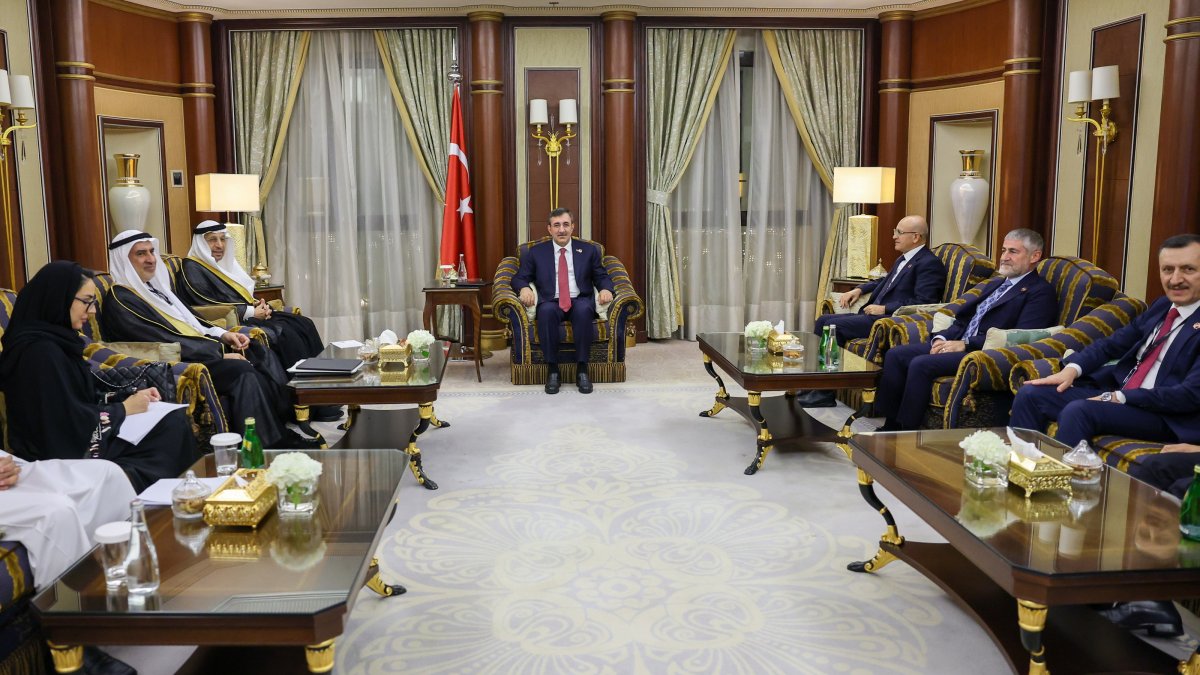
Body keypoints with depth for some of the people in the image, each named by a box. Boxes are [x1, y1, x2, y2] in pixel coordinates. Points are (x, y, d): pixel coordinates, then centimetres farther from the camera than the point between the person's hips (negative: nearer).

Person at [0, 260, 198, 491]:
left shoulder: (57, 340, 7)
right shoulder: (39, 351, -22)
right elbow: (71, 423, -24)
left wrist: (132, 398, 1)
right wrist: (124, 409, -11)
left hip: (81, 441, 9)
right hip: (63, 456, -9)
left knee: (175, 422, 1)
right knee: (172, 428, -5)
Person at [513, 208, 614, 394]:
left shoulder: (588, 250, 16)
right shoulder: (536, 252, 15)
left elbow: (602, 277, 15)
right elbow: (520, 278, 12)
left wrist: (606, 288, -9)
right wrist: (524, 288, -13)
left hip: (580, 301, 0)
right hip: (551, 302, 0)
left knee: (584, 309, -37)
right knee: (546, 311, -37)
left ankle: (582, 369, -29)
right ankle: (552, 370, -28)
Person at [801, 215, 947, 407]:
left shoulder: (930, 263, -10)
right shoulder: (904, 259, 20)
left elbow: (922, 303, -20)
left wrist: (885, 309, -19)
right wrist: (859, 289, 18)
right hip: (875, 313, 10)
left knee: (833, 325, -22)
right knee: (823, 320, 2)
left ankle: (825, 394, -15)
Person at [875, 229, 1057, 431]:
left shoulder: (1041, 292, -1)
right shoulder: (995, 284, 26)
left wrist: (966, 344, -17)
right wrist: (942, 338, 1)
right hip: (958, 344, 9)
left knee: (921, 364, -28)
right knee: (896, 355, -8)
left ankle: (908, 431, -19)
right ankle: (891, 425, -7)